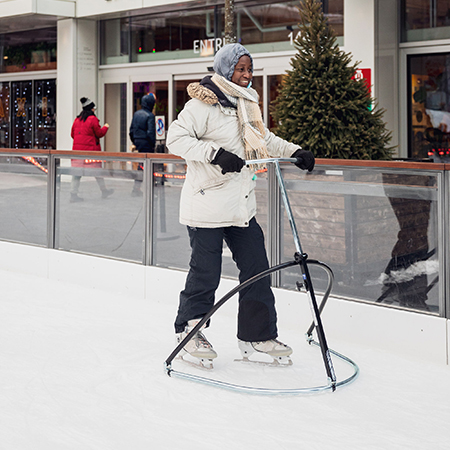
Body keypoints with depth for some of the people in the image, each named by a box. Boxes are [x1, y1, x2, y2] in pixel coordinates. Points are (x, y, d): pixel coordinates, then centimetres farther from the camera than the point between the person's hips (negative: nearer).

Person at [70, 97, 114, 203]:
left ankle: (73, 193, -7)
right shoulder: (93, 119, -9)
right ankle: (104, 191, 20)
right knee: (97, 170, 8)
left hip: (77, 148, 5)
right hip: (90, 149, -5)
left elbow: (72, 134, 15)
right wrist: (105, 127, 13)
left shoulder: (77, 120, 10)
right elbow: (99, 133, -5)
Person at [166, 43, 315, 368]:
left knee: (256, 268, 7)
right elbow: (176, 138, -17)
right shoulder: (203, 103, -11)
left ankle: (258, 334, 19)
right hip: (207, 204, -8)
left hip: (241, 204, 8)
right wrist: (215, 153, -28)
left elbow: (263, 139, 29)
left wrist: (294, 152, 15)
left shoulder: (247, 104, 15)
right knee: (206, 272, -1)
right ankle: (189, 329, 20)